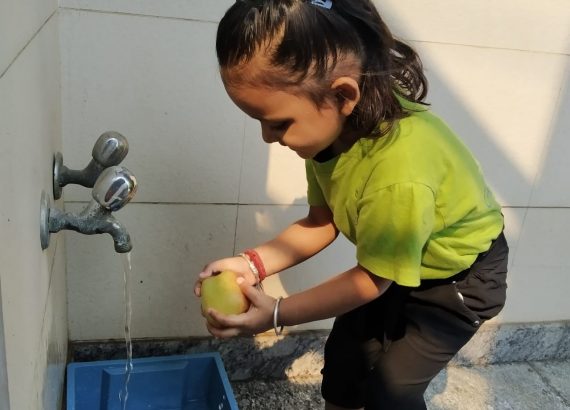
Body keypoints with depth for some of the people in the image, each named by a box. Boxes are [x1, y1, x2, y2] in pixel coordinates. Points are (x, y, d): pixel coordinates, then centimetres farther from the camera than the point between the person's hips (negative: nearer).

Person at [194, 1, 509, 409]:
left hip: (462, 276, -6)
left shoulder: (399, 175, -43)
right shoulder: (336, 125, -20)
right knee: (344, 354, 12)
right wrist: (254, 263, -22)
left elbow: (373, 279, -27)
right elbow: (321, 222, -9)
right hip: (392, 261, 7)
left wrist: (277, 313, -24)